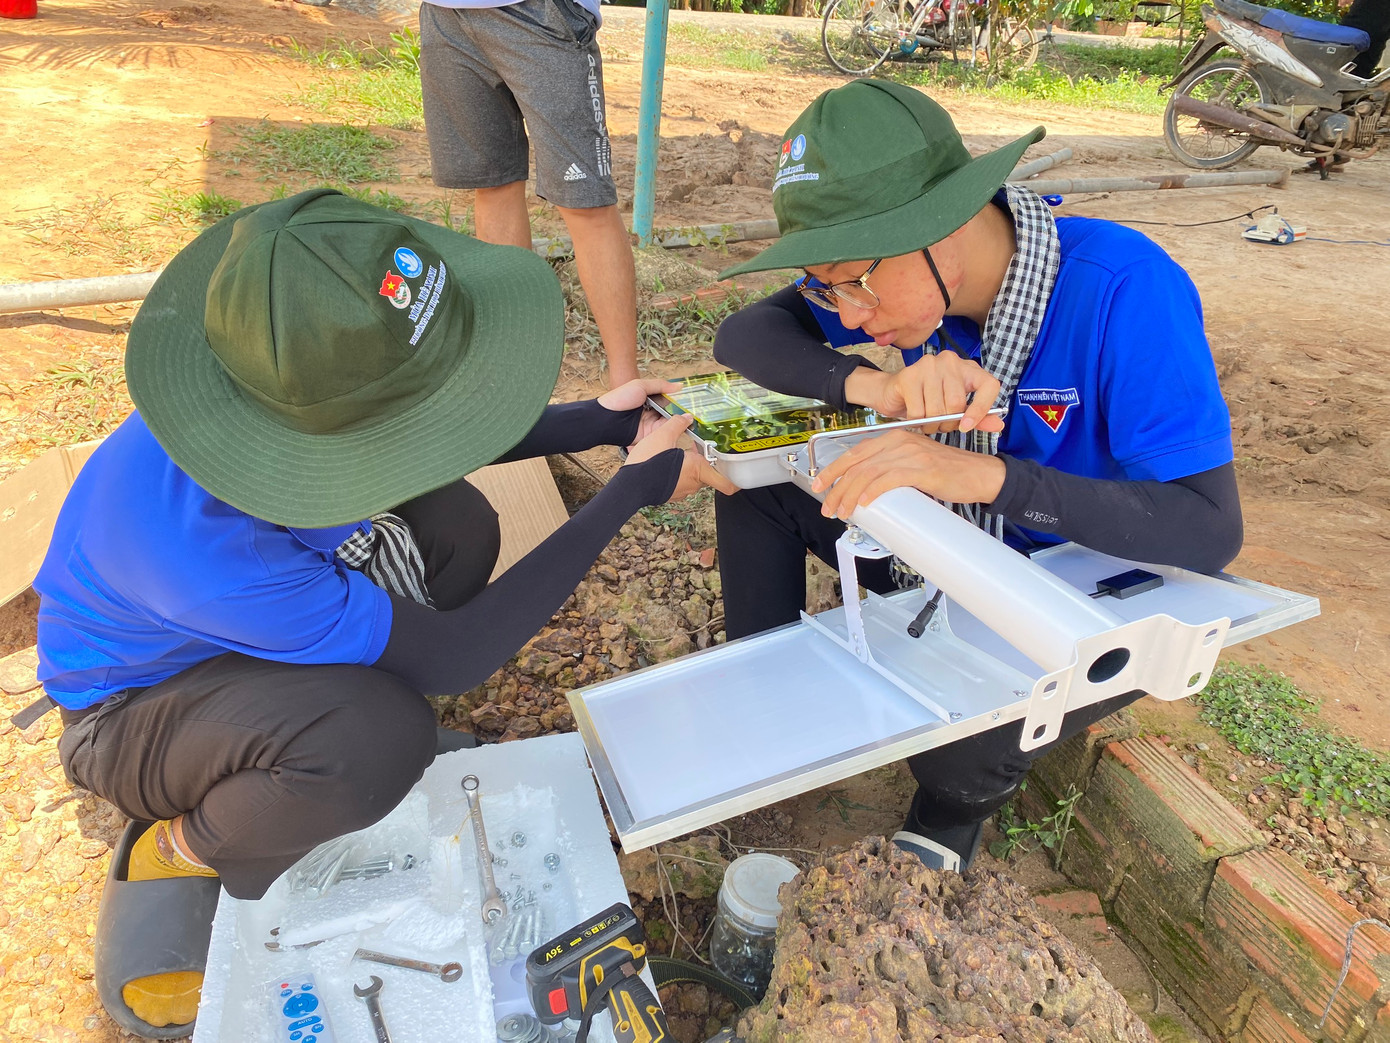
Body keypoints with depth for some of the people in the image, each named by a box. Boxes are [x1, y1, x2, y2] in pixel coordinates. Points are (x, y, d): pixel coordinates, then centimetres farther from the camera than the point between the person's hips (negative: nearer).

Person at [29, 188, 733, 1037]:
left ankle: (279, 743, 4)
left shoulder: (305, 379, -26)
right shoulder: (201, 545, -44)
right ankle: (176, 852, 0)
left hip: (248, 621, 7)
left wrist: (601, 421, -11)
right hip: (137, 704, -6)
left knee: (455, 528, -11)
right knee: (378, 738, -34)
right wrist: (635, 487, -32)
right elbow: (453, 656, -33)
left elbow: (436, 432, -1)